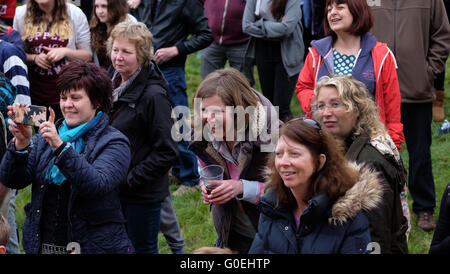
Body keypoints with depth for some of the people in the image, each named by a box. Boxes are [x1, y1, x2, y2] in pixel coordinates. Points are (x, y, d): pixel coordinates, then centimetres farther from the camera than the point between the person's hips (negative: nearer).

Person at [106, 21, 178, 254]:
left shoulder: (153, 96, -19)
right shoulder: (111, 84, 5)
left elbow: (167, 152, -19)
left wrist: (133, 178, -18)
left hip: (143, 194, -7)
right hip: (112, 187, 8)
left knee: (143, 247, 5)